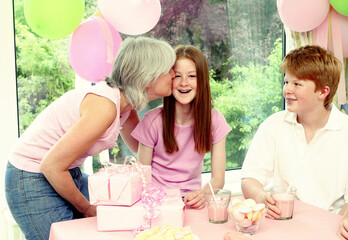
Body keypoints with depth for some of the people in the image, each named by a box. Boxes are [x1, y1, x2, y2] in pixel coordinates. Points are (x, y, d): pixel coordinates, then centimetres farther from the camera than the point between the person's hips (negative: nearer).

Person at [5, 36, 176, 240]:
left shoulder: (126, 104, -3)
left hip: (70, 175, 9)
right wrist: (86, 208, -12)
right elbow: (52, 166, -24)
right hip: (33, 183, -8)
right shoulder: (104, 105, -29)